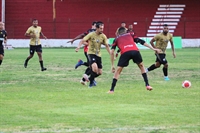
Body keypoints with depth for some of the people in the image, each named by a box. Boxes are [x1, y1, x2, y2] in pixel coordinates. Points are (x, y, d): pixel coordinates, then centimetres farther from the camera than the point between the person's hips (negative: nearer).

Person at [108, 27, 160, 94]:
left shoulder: (117, 39, 31)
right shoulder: (131, 35, 33)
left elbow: (112, 52, 23)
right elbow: (142, 42, 26)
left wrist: (112, 65, 26)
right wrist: (153, 48, 28)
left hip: (125, 53, -1)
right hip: (135, 51, 1)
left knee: (118, 71, 11)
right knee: (141, 66, 28)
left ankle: (112, 89, 4)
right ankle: (147, 85, 23)